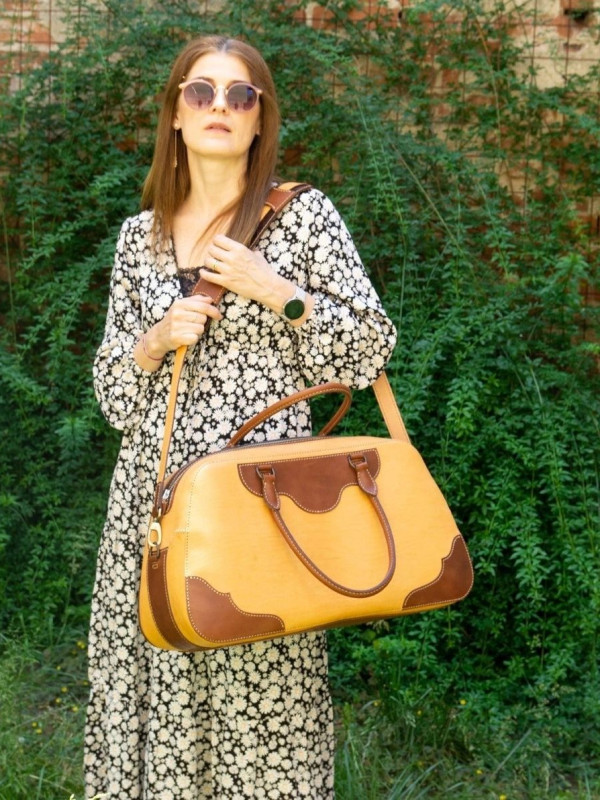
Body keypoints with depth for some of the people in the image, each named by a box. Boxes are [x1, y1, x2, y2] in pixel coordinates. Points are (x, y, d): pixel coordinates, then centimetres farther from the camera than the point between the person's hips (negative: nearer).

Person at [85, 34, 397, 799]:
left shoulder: (304, 215, 2)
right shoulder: (139, 234, 12)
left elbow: (369, 348, 0)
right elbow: (111, 385, 14)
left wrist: (274, 289, -11)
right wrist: (155, 339, -6)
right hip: (155, 489, 4)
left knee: (259, 680, -3)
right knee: (151, 669, 6)